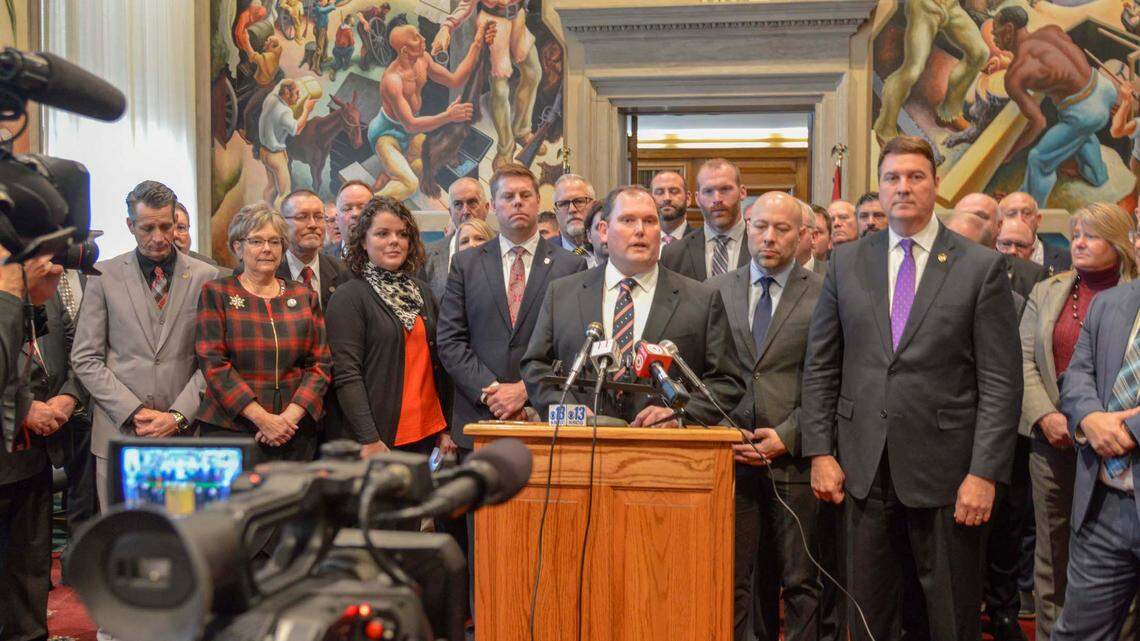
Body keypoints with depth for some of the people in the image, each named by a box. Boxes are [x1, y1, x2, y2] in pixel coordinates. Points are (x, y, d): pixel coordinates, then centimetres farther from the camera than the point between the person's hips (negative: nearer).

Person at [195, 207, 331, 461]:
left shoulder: (305, 297, 10)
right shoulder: (216, 293, 2)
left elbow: (320, 364, 5)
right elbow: (213, 362, -6)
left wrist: (291, 416, -10)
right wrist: (262, 418, -14)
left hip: (295, 429, 2)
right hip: (230, 426, -2)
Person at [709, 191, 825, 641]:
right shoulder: (717, 291, 10)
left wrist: (788, 435, -11)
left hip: (795, 456, -2)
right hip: (732, 457, 2)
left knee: (801, 583, 7)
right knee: (732, 582, 5)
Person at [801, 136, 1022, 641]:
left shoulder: (981, 267, -1)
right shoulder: (846, 264, 7)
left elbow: (1000, 382, -4)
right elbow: (819, 367, 7)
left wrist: (984, 473, -10)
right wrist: (820, 452, 1)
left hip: (945, 467, -2)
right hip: (863, 466, 2)